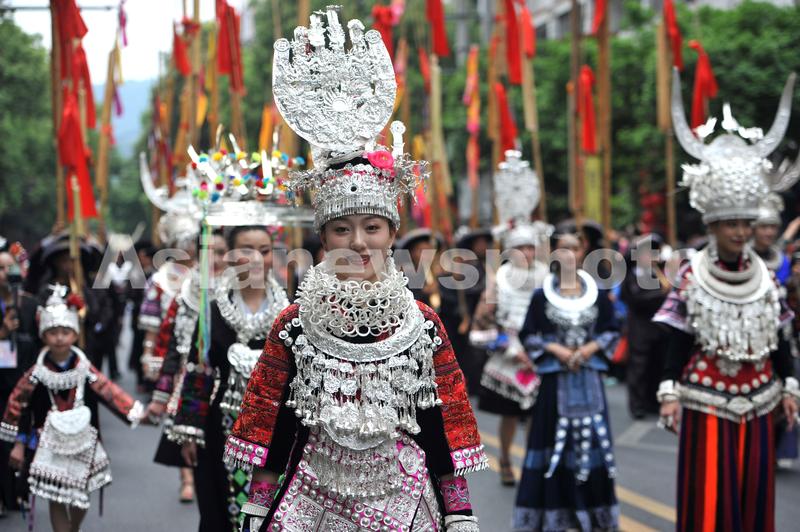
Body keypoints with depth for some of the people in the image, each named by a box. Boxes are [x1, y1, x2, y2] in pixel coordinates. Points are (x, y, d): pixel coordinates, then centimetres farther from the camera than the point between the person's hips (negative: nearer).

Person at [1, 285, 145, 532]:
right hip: (51, 444, -2)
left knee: (80, 496, 15)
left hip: (82, 442, 2)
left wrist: (136, 413, -9)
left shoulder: (85, 369, -7)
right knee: (56, 499, 1)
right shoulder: (37, 373, -10)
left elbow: (109, 392, -4)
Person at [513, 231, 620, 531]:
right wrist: (555, 349, -12)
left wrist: (590, 348, -8)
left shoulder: (598, 294, 5)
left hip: (588, 378, 2)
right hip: (554, 378, -2)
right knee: (554, 441, -1)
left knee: (591, 439, 3)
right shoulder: (541, 296, 0)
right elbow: (528, 336, 1)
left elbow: (612, 332, 8)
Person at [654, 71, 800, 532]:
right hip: (707, 404, -4)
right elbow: (678, 342, -5)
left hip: (758, 404, 4)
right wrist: (669, 393, -12)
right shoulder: (691, 277, -6)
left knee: (755, 495, 9)